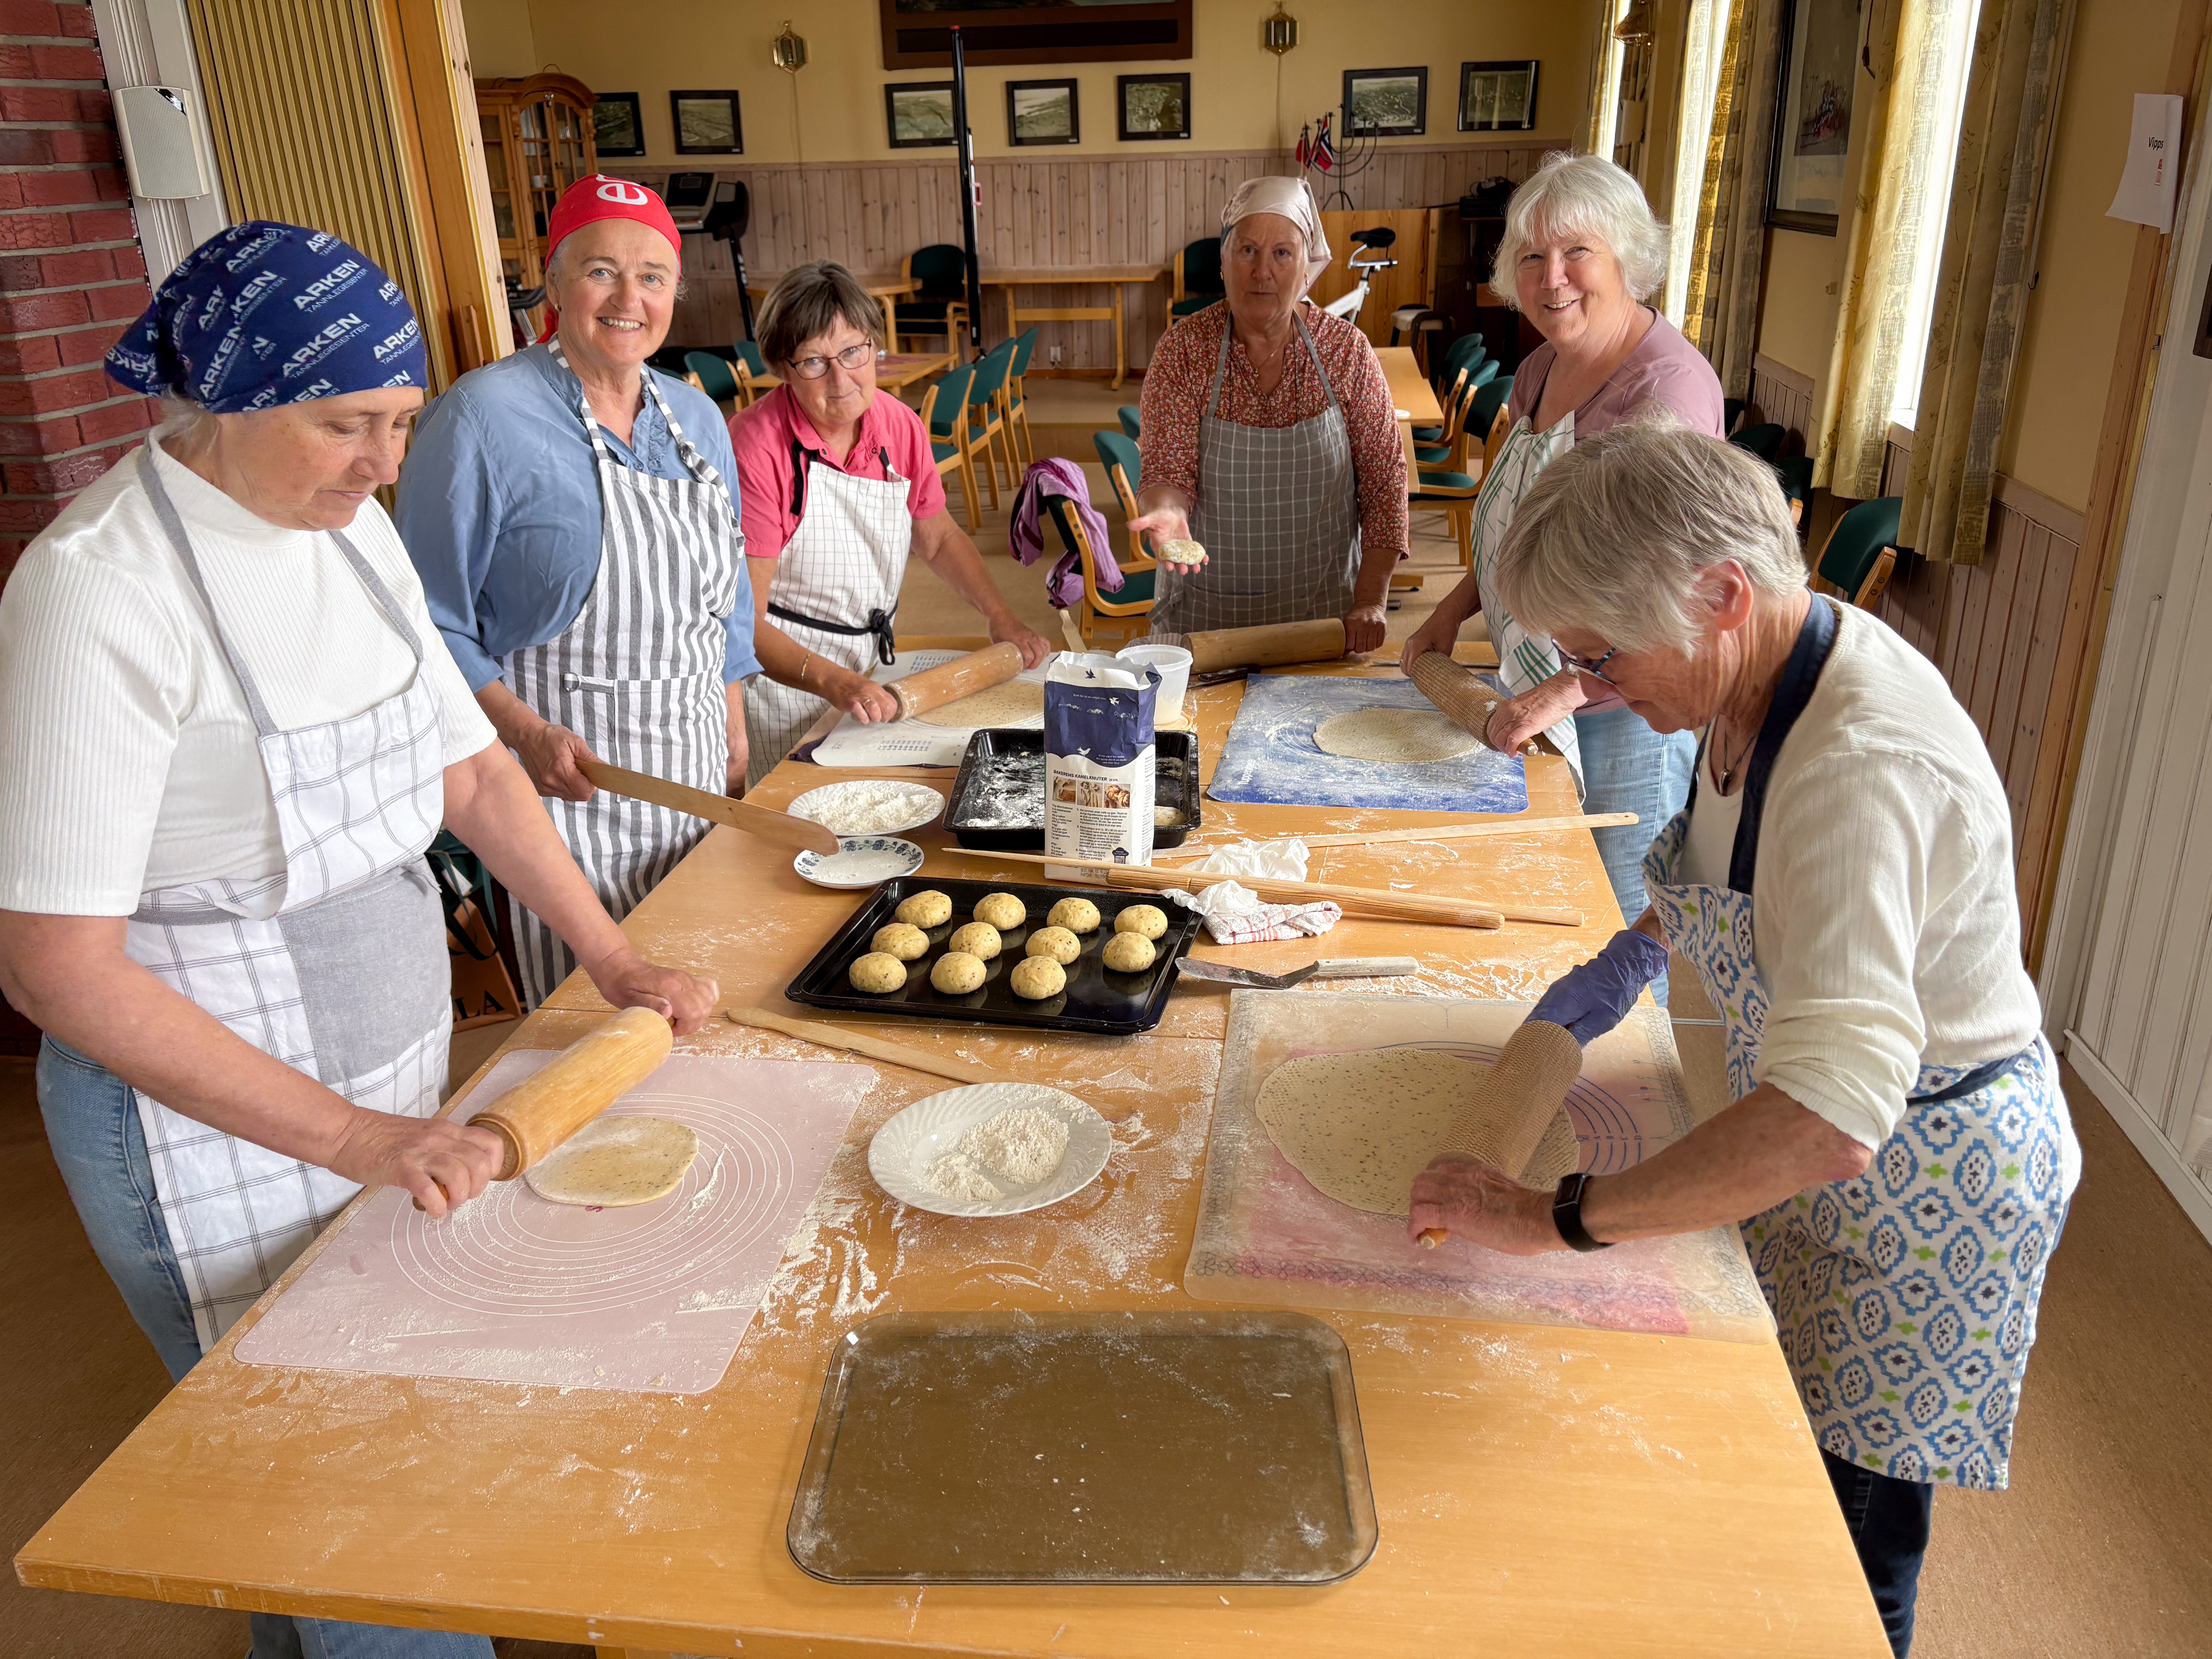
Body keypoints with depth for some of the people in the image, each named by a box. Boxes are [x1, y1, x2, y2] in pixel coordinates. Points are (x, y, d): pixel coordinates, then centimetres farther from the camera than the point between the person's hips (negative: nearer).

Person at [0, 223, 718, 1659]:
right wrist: (351, 1136, -23)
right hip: (217, 1120, -6)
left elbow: (472, 768, 9)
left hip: (395, 1069, 7)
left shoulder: (353, 523, 1)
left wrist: (615, 959, 2)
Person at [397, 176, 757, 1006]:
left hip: (693, 771, 6)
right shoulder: (482, 418, -13)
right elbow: (431, 622, -11)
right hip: (569, 776, -6)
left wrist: (736, 738, 15)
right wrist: (525, 732, -23)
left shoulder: (696, 417, 8)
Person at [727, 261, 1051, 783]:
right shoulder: (755, 446, -22)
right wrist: (834, 682, -37)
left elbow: (939, 539, 15)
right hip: (782, 675, -5)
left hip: (872, 675, 6)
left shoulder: (900, 427, -3)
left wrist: (1002, 618, 4)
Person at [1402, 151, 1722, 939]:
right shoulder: (1539, 371, 7)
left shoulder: (1667, 384, -21)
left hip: (1622, 705, -8)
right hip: (1535, 698, 8)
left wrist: (1567, 689, -33)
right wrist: (1453, 610, 10)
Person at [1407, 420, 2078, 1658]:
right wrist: (1639, 950, 4)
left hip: (1925, 1186, -8)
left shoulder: (1862, 763, -37)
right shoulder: (1763, 671, -8)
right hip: (1810, 1119, 8)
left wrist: (1555, 1218, -38)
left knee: (1850, 1521, 12)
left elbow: (1829, 1124, -45)